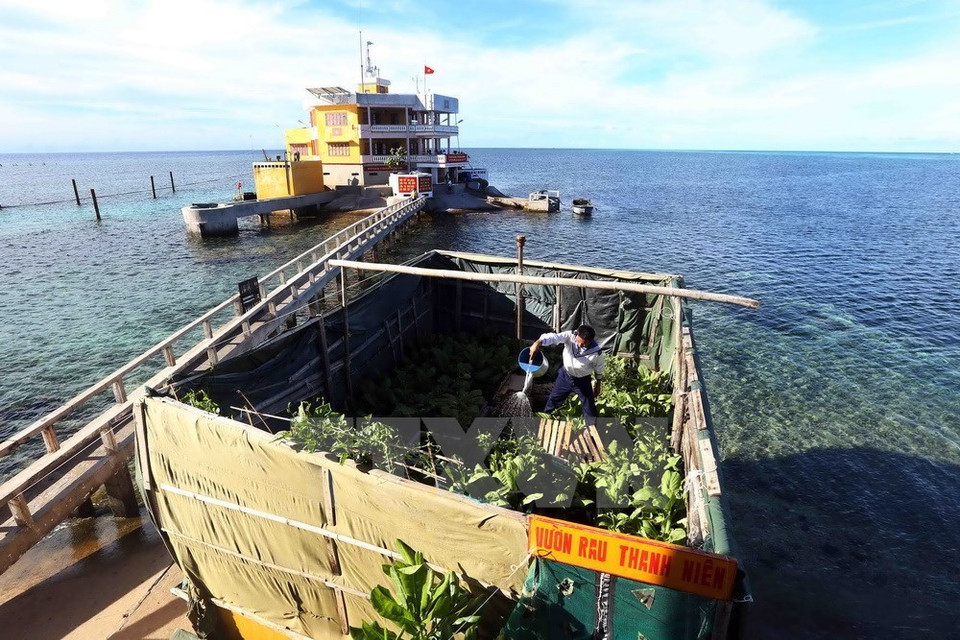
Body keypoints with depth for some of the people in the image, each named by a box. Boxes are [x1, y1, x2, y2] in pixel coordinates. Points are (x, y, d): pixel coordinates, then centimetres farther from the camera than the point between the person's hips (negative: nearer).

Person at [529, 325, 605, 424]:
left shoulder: (596, 352, -30)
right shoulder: (570, 336, -28)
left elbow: (599, 369, -9)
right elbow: (554, 337, -46)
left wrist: (598, 385, 5)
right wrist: (538, 343, -65)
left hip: (583, 381, -2)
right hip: (565, 375, 3)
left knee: (589, 409, 10)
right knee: (553, 400, 22)